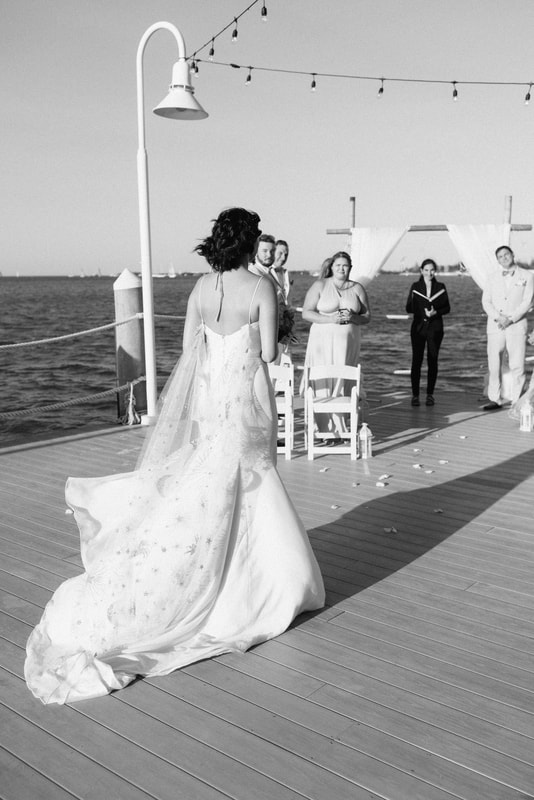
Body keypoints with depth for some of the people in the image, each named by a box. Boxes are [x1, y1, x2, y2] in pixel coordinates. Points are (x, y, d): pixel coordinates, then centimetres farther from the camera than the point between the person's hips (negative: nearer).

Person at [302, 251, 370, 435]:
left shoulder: (357, 288, 11)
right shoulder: (320, 285, 3)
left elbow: (367, 316, 10)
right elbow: (306, 313, -3)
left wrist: (352, 317, -11)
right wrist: (330, 319, -15)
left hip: (349, 342, 2)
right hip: (323, 342, -2)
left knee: (344, 382, -1)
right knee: (323, 384, -6)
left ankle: (341, 427, 6)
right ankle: (326, 428, 0)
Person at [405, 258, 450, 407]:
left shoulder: (440, 287, 6)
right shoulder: (415, 287, 4)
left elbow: (447, 308, 7)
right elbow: (409, 308, 2)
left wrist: (436, 312, -13)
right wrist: (423, 311, -15)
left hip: (435, 328, 1)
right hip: (418, 327, -1)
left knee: (432, 361, 3)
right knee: (416, 361, -3)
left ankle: (430, 394, 12)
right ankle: (415, 395, 4)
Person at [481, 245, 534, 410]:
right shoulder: (493, 278, 12)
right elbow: (486, 301, 5)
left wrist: (510, 319, -13)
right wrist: (497, 317, -11)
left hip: (516, 324, -2)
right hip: (495, 325, 2)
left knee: (517, 365, -4)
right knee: (493, 364, 0)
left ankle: (516, 400, 1)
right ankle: (495, 399, 6)